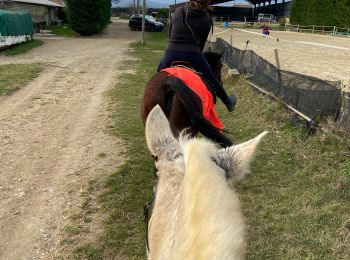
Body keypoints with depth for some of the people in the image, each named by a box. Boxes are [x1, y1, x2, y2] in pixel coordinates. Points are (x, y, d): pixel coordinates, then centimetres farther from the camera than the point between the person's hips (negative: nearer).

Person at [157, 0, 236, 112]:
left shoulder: (178, 11, 11)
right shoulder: (206, 19, 6)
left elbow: (169, 35, 16)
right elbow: (201, 43, 9)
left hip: (170, 54, 1)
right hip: (192, 55, -1)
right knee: (212, 80, 20)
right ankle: (228, 102, 39)